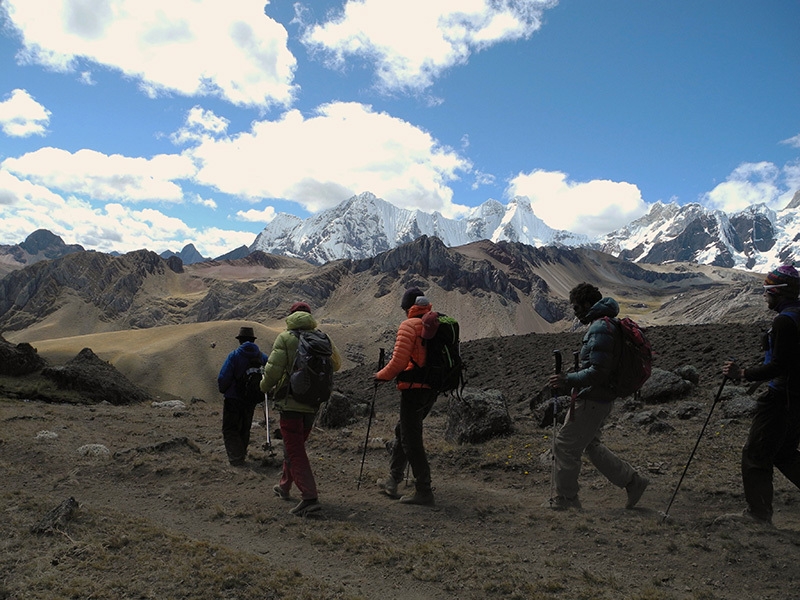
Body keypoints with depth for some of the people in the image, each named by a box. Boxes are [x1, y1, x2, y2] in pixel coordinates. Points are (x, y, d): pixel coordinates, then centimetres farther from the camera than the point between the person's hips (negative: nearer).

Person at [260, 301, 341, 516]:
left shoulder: (285, 338, -8)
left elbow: (273, 368, -13)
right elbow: (336, 363, 12)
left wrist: (266, 387, 7)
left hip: (291, 403, -5)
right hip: (313, 404, 5)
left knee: (295, 450, -3)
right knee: (295, 445, 22)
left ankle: (309, 497, -10)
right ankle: (284, 486, 38)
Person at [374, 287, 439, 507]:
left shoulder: (409, 325, -12)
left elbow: (399, 361, -17)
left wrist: (381, 375, -1)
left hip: (413, 389, -8)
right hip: (432, 389, 8)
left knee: (411, 440, 1)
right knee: (403, 432, 21)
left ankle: (424, 492, 5)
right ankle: (392, 481, 30)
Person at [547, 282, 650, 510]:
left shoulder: (600, 329, -21)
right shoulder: (606, 325, 12)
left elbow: (598, 371, -27)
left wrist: (568, 380, -20)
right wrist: (571, 379, 17)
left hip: (592, 401, -10)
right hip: (600, 399, 10)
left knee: (565, 446, 2)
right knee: (590, 445, 22)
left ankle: (566, 498, 15)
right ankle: (632, 481, 26)